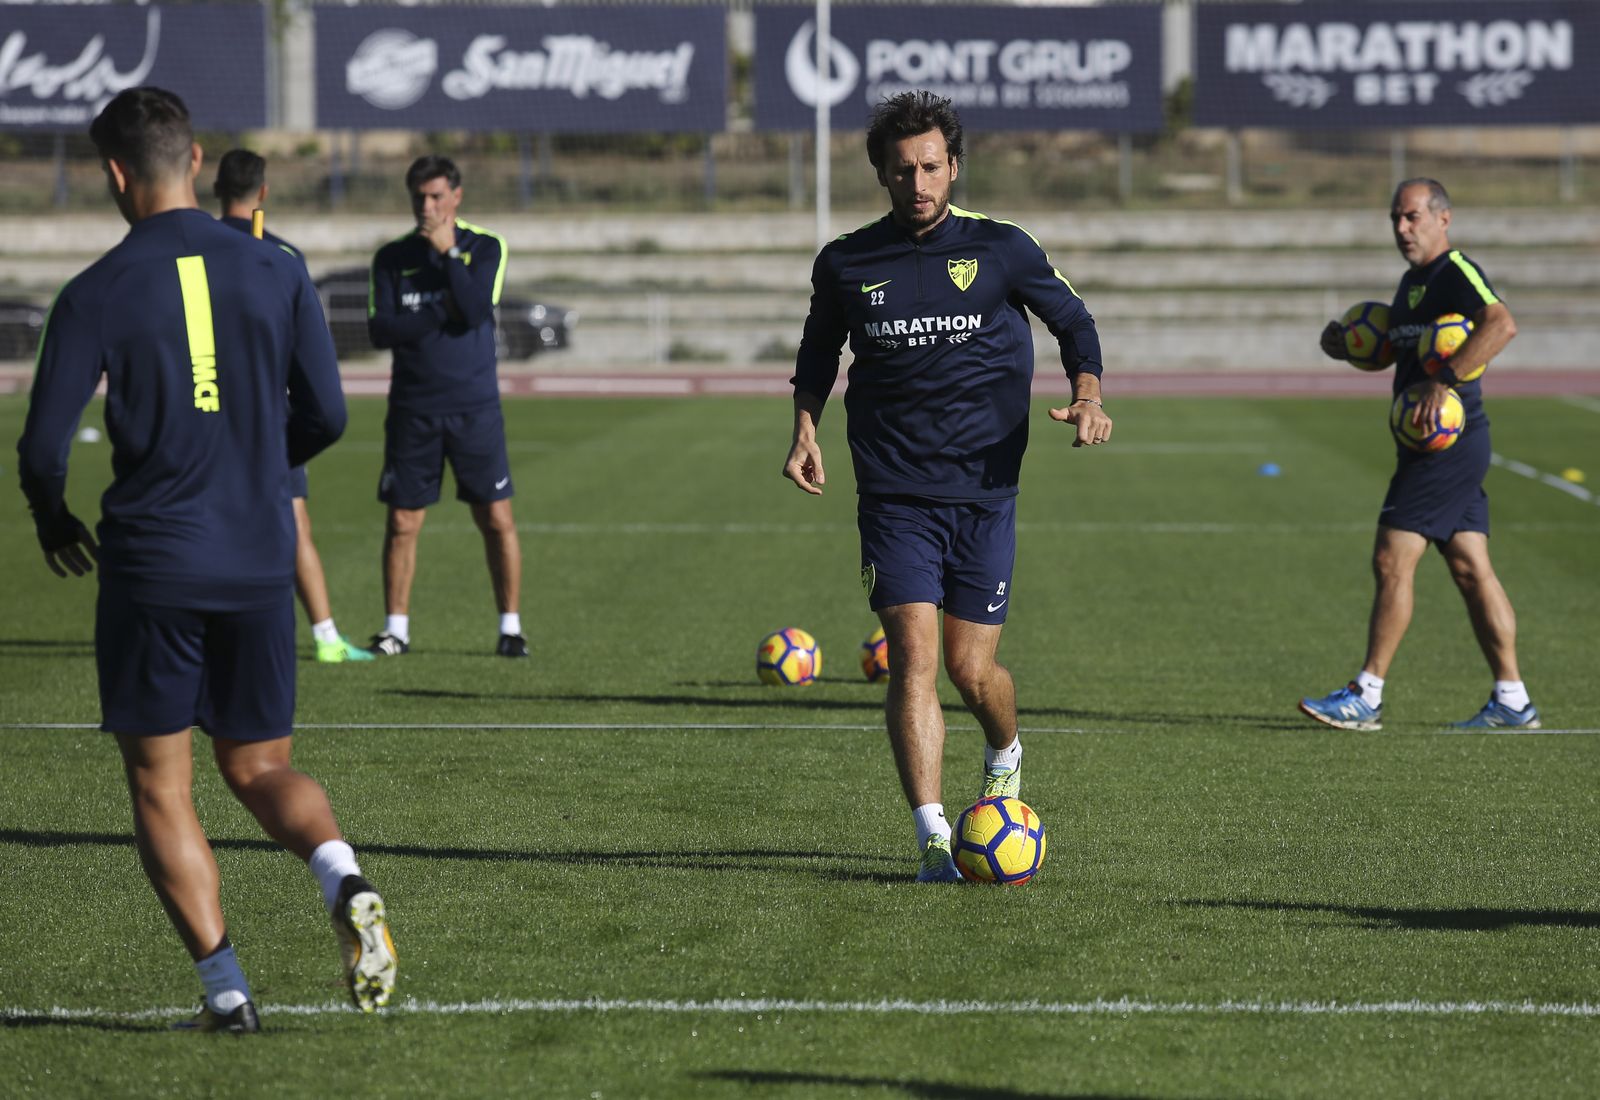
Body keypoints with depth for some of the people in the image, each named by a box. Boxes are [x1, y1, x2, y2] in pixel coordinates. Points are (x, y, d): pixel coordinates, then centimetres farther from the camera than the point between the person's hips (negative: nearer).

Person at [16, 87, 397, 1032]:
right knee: (262, 767, 15)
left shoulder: (95, 296, -7)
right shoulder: (276, 274, 2)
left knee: (161, 784, 8)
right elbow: (325, 415, 2)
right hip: (260, 560, 3)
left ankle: (225, 987, -1)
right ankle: (344, 878, -15)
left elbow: (44, 444, -7)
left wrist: (55, 525, 13)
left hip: (150, 563, -3)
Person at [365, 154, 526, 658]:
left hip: (474, 406, -1)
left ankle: (510, 626, 7)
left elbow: (475, 311, -14)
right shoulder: (392, 257, 5)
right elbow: (380, 330, -5)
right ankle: (396, 628, 10)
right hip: (412, 408, 1)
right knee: (402, 522, 0)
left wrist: (448, 253, -14)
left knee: (496, 519, -2)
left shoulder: (485, 248, 2)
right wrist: (442, 313, -12)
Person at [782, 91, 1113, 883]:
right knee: (914, 654, -15)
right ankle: (934, 839, -17)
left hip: (983, 491, 0)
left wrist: (1087, 396, -5)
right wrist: (805, 428, 5)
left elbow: (1071, 319, 12)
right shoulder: (845, 264, 3)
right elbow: (819, 349, 20)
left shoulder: (1000, 250, -1)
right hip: (893, 496, 0)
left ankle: (1005, 756, 37)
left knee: (971, 669, 2)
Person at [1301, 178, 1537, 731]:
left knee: (1392, 561, -8)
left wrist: (1444, 380, -33)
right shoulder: (1412, 282, 18)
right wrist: (1347, 343, 12)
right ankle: (1512, 700, 9)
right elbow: (1393, 348, 31)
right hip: (1439, 442, 10)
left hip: (1447, 442, -10)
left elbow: (1501, 324, -29)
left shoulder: (1457, 273, -13)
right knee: (1471, 568, 8)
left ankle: (1366, 697, -4)